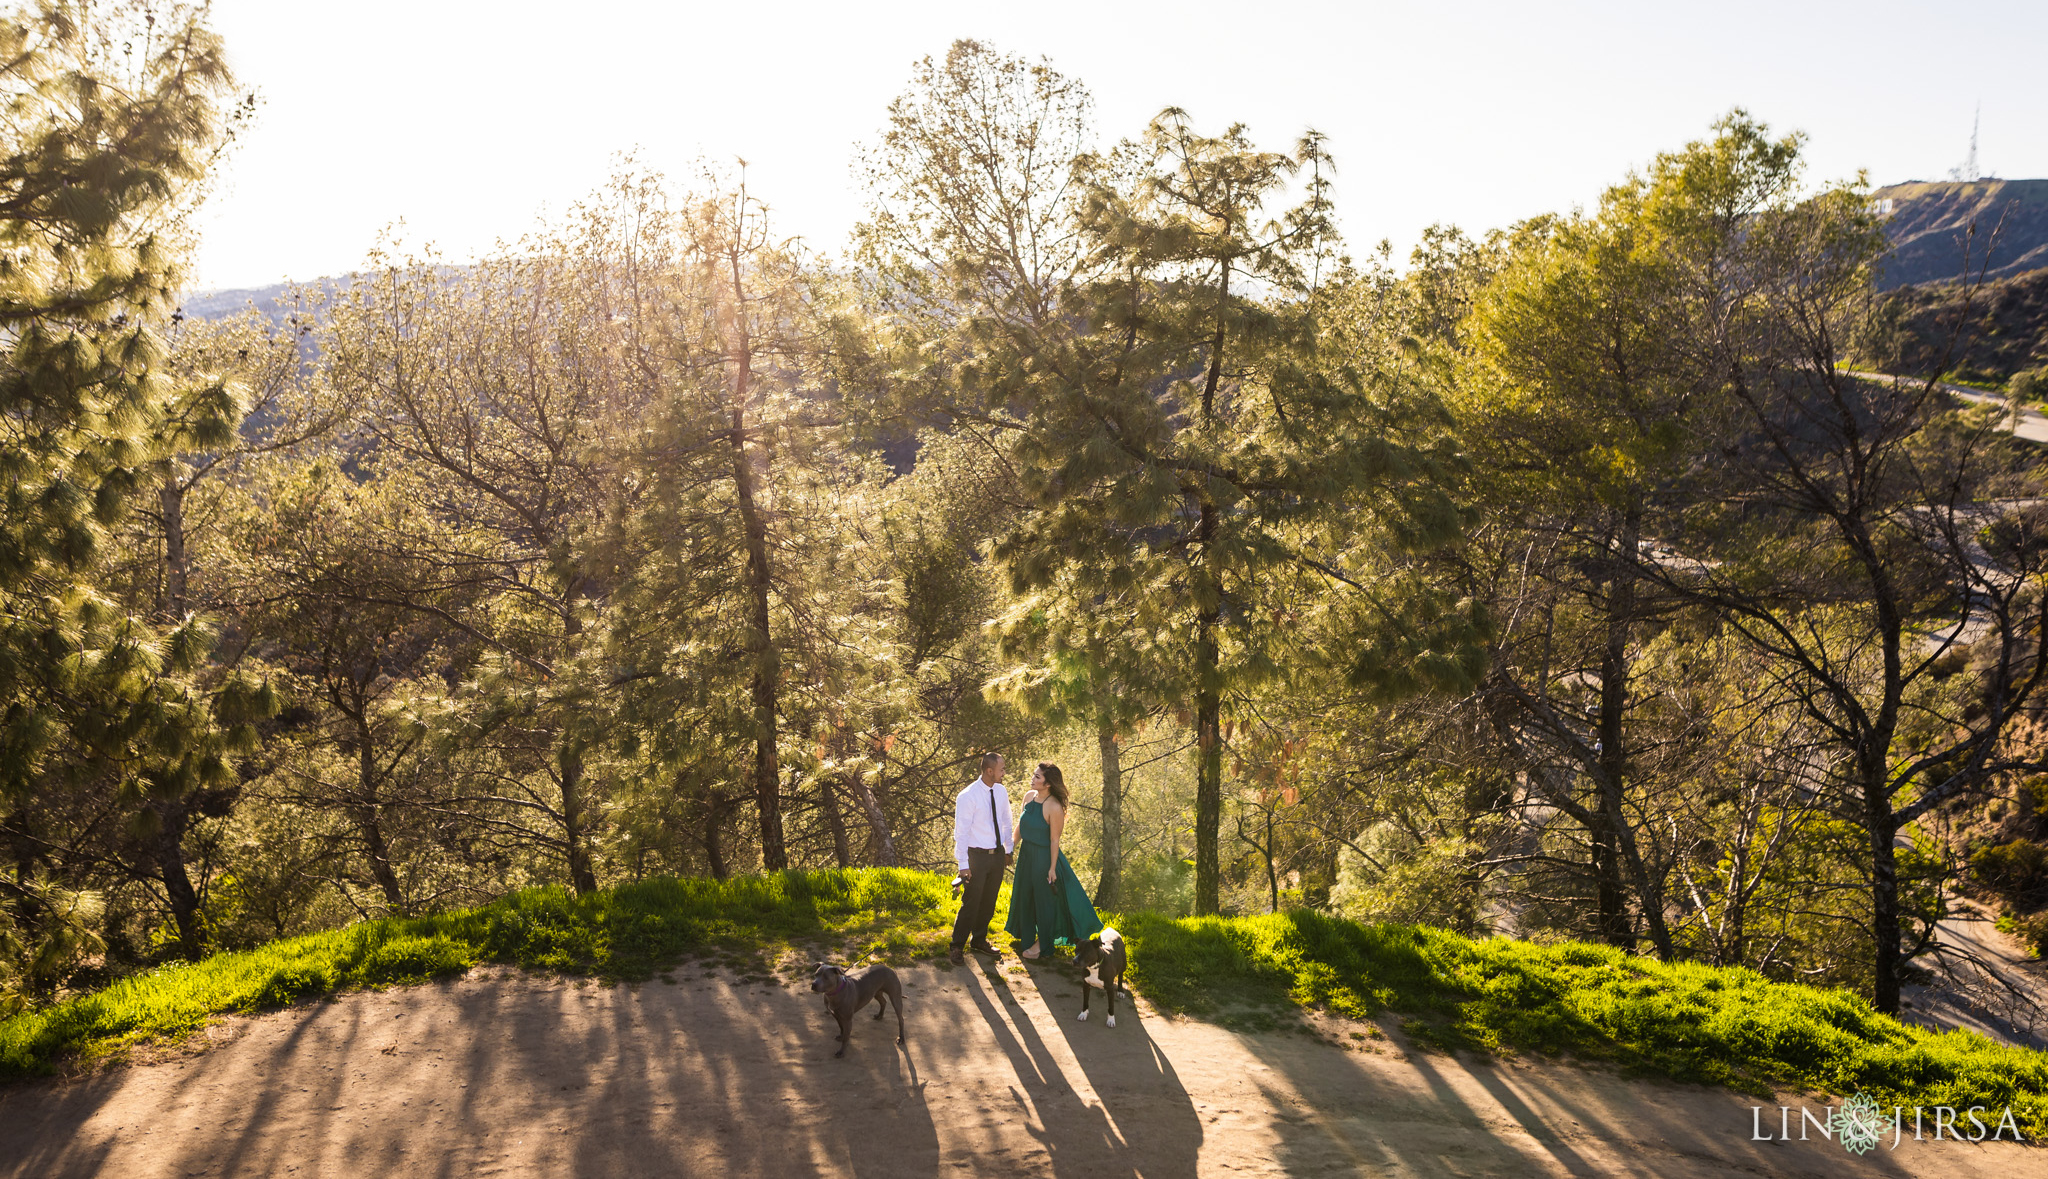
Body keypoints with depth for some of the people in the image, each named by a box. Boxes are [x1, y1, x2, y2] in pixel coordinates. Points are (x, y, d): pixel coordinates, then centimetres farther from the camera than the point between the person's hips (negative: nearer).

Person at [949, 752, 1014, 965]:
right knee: (971, 903, -2)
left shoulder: (1001, 792, 1)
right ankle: (957, 946, 13)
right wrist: (963, 865, -16)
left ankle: (980, 941, 32)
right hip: (977, 855, -6)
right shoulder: (968, 797, -17)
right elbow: (961, 832, -15)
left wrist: (1008, 849, 17)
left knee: (989, 902, 15)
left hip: (997, 854, 6)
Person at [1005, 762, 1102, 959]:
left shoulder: (1054, 807, -24)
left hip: (1044, 856, -7)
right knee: (1025, 897, 22)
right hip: (1026, 854, 7)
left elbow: (1054, 840, -18)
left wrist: (1052, 868, -15)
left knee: (1044, 899, 10)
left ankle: (1042, 943, 29)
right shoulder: (1029, 796, -4)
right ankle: (1027, 936, 44)